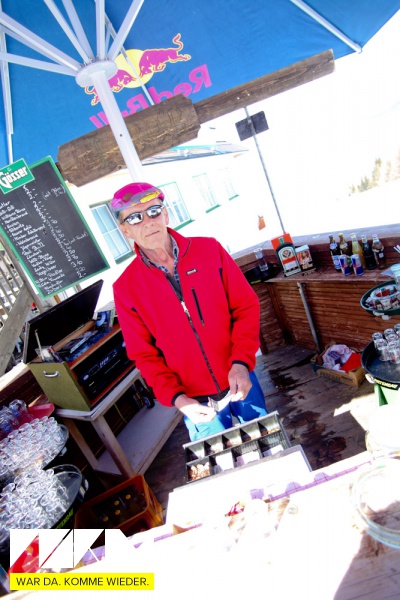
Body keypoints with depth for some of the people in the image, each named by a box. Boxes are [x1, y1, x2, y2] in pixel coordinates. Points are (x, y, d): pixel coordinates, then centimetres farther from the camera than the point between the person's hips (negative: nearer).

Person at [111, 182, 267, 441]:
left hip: (239, 380, 1)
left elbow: (246, 305, -7)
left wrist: (241, 362, -18)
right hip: (195, 399, 0)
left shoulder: (209, 249, -10)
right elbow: (144, 355, -5)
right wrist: (175, 397, -16)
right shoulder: (125, 288, -11)